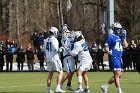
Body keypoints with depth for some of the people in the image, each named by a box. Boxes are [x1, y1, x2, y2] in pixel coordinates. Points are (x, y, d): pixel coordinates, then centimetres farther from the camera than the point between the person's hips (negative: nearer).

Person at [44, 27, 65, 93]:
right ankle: (58, 87, -8)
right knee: (60, 72, 1)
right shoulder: (54, 40, -15)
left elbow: (44, 49, 13)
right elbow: (56, 49, -20)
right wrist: (60, 49, -2)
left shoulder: (47, 40, 8)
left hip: (48, 59, 7)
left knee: (50, 73, 12)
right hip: (54, 58, -7)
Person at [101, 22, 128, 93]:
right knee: (117, 74, -10)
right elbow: (106, 47, -7)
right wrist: (109, 52, -25)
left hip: (119, 58, 8)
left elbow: (125, 45, 12)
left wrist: (124, 37, 4)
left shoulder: (120, 36, 15)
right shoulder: (110, 36, -6)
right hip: (114, 57, -8)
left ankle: (105, 86, 20)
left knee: (119, 75, 10)